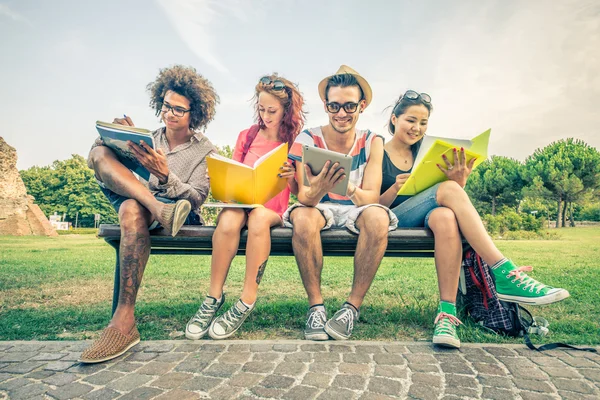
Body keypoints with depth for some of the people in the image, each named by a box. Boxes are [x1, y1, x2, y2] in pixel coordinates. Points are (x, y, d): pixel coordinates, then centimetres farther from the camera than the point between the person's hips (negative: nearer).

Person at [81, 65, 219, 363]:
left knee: (134, 209, -39)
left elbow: (196, 198, -7)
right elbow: (118, 170, 13)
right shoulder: (149, 139, 18)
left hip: (183, 214, -4)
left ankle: (124, 322, -36)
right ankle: (161, 211, -35)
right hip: (141, 203, 5)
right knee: (99, 152, -14)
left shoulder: (205, 151, 5)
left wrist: (165, 175, -24)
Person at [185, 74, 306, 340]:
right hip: (240, 202, 2)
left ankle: (246, 303, -29)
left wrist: (291, 176, -15)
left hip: (273, 210, -2)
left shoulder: (294, 142, 7)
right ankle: (214, 298, -21)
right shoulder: (246, 136, 13)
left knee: (258, 216, -37)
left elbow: (297, 191, 6)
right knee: (229, 219, -34)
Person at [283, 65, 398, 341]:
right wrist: (317, 190, -41)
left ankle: (352, 307, -21)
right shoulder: (308, 139, -8)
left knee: (378, 217, -33)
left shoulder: (372, 142, -4)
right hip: (320, 208, 0)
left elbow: (372, 197, -13)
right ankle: (316, 306, -19)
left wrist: (350, 189, -37)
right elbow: (303, 197, -15)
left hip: (356, 210, 1)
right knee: (302, 218, -35)